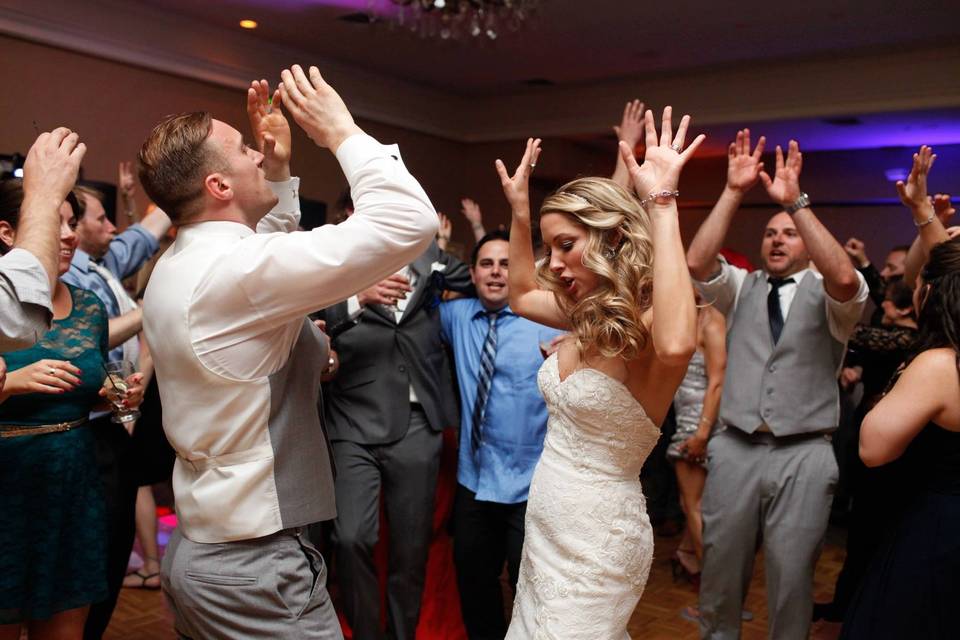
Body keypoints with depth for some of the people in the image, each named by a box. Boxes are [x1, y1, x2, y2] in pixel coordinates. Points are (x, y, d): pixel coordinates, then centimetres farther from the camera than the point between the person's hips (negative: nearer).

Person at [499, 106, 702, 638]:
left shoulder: (650, 324, -21)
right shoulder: (591, 317, 3)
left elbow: (677, 347, -46)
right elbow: (522, 297, 21)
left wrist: (660, 204, -40)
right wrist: (519, 210, 12)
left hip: (596, 539, -8)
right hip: (547, 529, 9)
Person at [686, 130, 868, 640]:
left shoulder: (824, 295, 2)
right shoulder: (741, 287, 9)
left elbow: (845, 278, -22)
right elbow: (696, 263, -10)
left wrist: (796, 202, -23)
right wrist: (733, 192, -15)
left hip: (803, 457, -2)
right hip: (735, 449, 2)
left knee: (791, 577, 8)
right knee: (720, 571, 12)